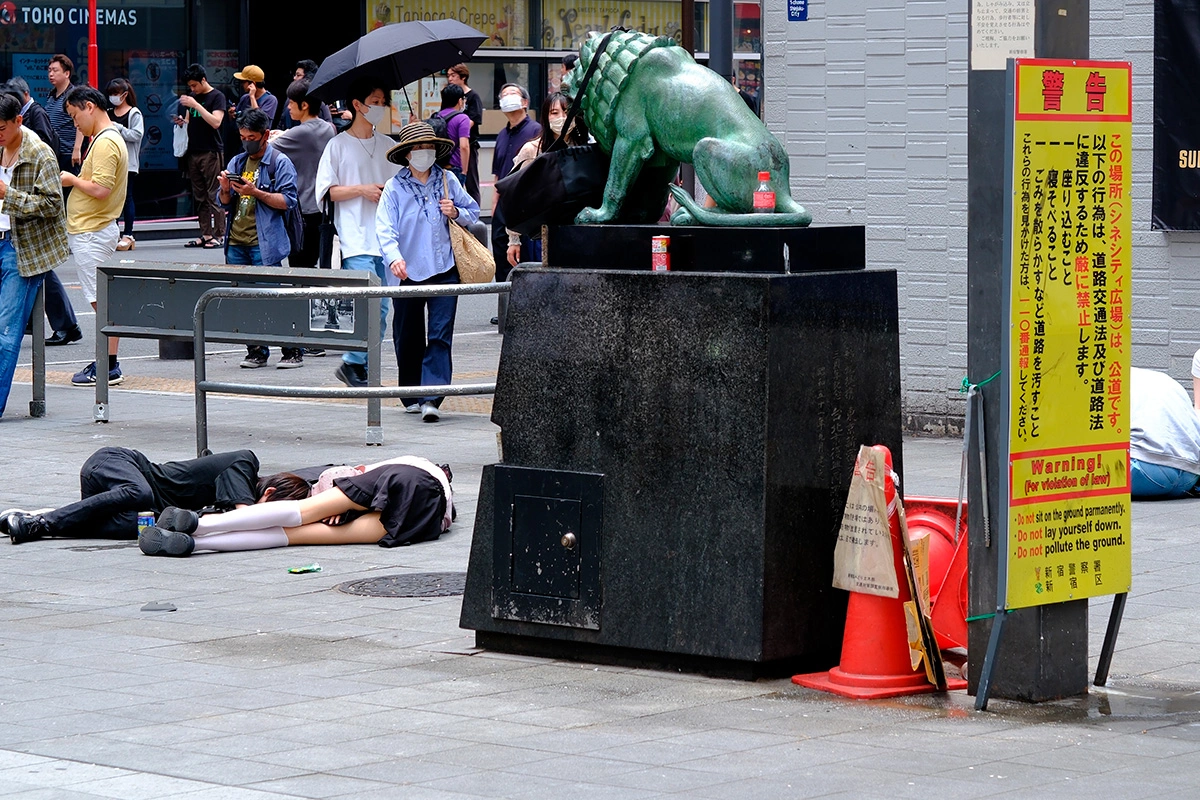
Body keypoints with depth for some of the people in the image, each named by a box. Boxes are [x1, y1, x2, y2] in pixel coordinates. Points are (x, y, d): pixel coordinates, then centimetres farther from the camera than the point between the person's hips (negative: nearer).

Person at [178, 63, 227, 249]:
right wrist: (182, 121, 3)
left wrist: (195, 105, -19)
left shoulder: (216, 97, -4)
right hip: (194, 152, 7)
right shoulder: (193, 97, 17)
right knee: (200, 197, 6)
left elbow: (216, 122, -17)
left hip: (211, 152, -7)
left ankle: (219, 235, -8)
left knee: (214, 196, -8)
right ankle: (206, 235, 7)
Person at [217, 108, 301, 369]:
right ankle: (256, 352, 13)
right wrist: (225, 189, -3)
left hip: (265, 242, -6)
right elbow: (225, 204, 18)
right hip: (236, 242, 7)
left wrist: (256, 192, -19)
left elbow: (287, 201, -11)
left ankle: (293, 351, -3)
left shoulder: (280, 163, -2)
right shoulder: (237, 162, 18)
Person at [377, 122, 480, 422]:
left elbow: (473, 212, 17)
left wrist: (456, 213, -6)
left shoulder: (448, 181, 7)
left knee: (440, 336, -9)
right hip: (407, 273, 0)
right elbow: (385, 228, -9)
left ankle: (431, 398, -13)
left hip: (444, 271, 0)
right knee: (408, 338, 10)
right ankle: (412, 396, 25)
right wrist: (394, 258, -27)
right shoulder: (394, 188, 0)